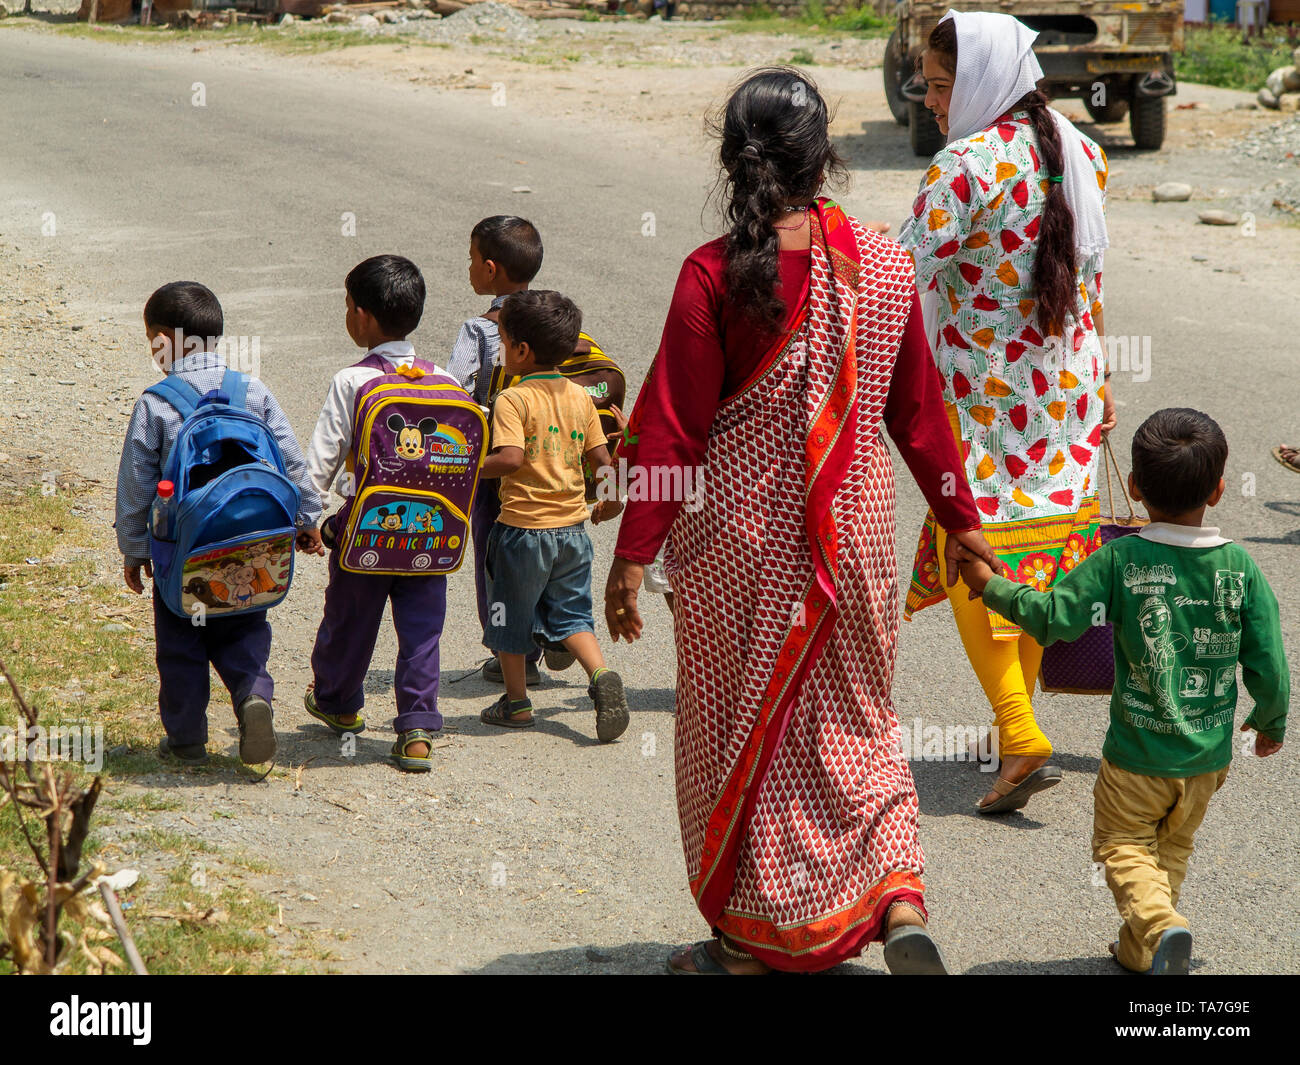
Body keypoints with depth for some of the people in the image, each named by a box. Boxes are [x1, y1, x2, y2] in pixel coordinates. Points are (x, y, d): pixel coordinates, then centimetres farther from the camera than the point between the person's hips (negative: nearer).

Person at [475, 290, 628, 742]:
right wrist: (611, 499, 25)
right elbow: (600, 458, 7)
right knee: (570, 614, 15)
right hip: (571, 526, 5)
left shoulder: (512, 399, -14)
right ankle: (602, 675, -8)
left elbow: (510, 458, -26)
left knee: (510, 618, 13)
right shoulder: (580, 397, 4)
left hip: (523, 526, -5)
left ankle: (516, 703, 22)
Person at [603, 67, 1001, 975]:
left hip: (739, 535, -3)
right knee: (856, 719, 20)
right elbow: (919, 409, 6)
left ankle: (755, 939, 21)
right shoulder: (885, 264, -3)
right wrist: (961, 517, 18)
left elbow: (672, 431, -12)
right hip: (854, 530, 3)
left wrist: (635, 553, -5)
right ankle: (900, 900, 4)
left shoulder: (715, 275, -14)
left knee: (742, 728, 12)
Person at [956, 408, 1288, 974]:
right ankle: (1140, 948, 23)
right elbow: (1269, 668, -7)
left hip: (1136, 753, -3)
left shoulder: (1119, 560, -16)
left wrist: (990, 584, -3)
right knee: (1173, 844, 24)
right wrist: (1270, 722, 13)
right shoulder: (1240, 568, -9)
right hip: (1208, 756, 3)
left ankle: (1159, 924, -10)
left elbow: (1052, 618, -18)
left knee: (1123, 842, 14)